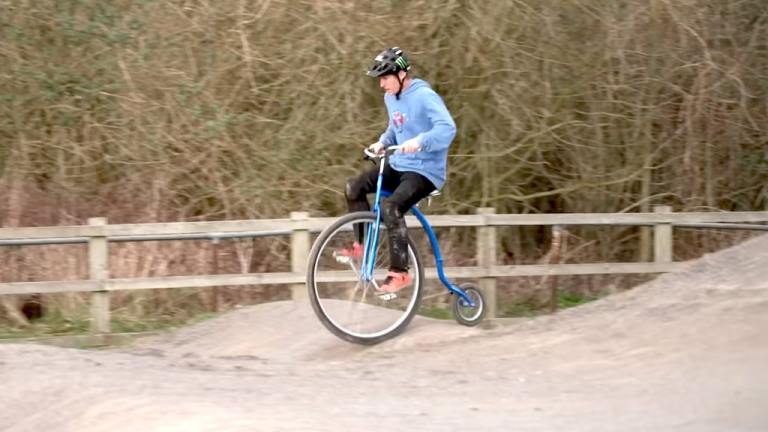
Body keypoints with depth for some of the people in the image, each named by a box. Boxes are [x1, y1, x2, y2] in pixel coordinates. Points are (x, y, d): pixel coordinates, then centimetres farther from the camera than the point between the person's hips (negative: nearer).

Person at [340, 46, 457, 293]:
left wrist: (419, 141, -45)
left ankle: (399, 272, -24)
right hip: (398, 165, 9)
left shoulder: (425, 97, -18)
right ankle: (362, 245, 6)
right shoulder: (390, 98, 9)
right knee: (354, 187, -5)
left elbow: (447, 128, -31)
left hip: (425, 171, -9)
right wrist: (382, 143, 5)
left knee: (390, 206, -30)